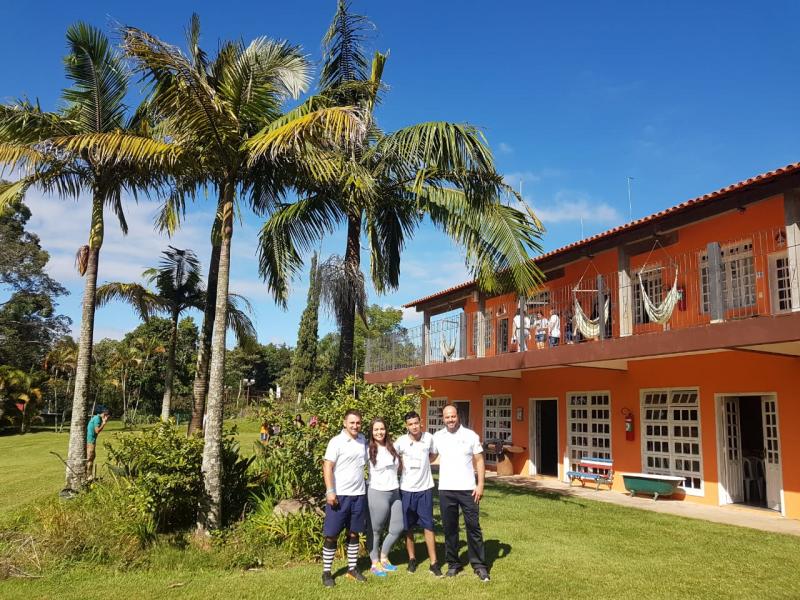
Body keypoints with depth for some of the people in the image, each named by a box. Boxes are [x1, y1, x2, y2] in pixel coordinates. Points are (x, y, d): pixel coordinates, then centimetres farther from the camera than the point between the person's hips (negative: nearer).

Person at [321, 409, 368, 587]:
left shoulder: (363, 440, 7)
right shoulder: (336, 442, -9)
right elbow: (327, 467, -12)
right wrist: (330, 491, -19)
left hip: (359, 494, 5)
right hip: (339, 495, -5)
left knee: (354, 534, 13)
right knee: (331, 535, 1)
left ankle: (352, 569, 24)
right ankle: (326, 572, 12)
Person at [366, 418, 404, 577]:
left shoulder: (393, 447, 7)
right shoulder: (368, 450, -7)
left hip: (395, 492, 5)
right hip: (377, 493, -5)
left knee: (397, 529, 8)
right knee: (376, 530, 5)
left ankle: (383, 558, 27)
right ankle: (375, 563, 20)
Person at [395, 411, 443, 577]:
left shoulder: (429, 438, -7)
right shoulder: (401, 441, -10)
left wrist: (422, 465, 1)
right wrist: (404, 468, -2)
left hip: (425, 488, 0)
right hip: (406, 489, 0)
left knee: (428, 526, 1)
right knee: (408, 527, 10)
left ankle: (434, 563, 7)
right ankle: (412, 559, 26)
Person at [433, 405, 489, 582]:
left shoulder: (470, 435, -3)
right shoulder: (437, 437, 2)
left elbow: (479, 461, -1)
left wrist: (480, 484, -8)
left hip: (467, 489, -2)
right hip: (446, 490, 2)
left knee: (473, 527, 3)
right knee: (449, 529, 10)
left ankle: (479, 565, 13)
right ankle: (453, 564, 22)